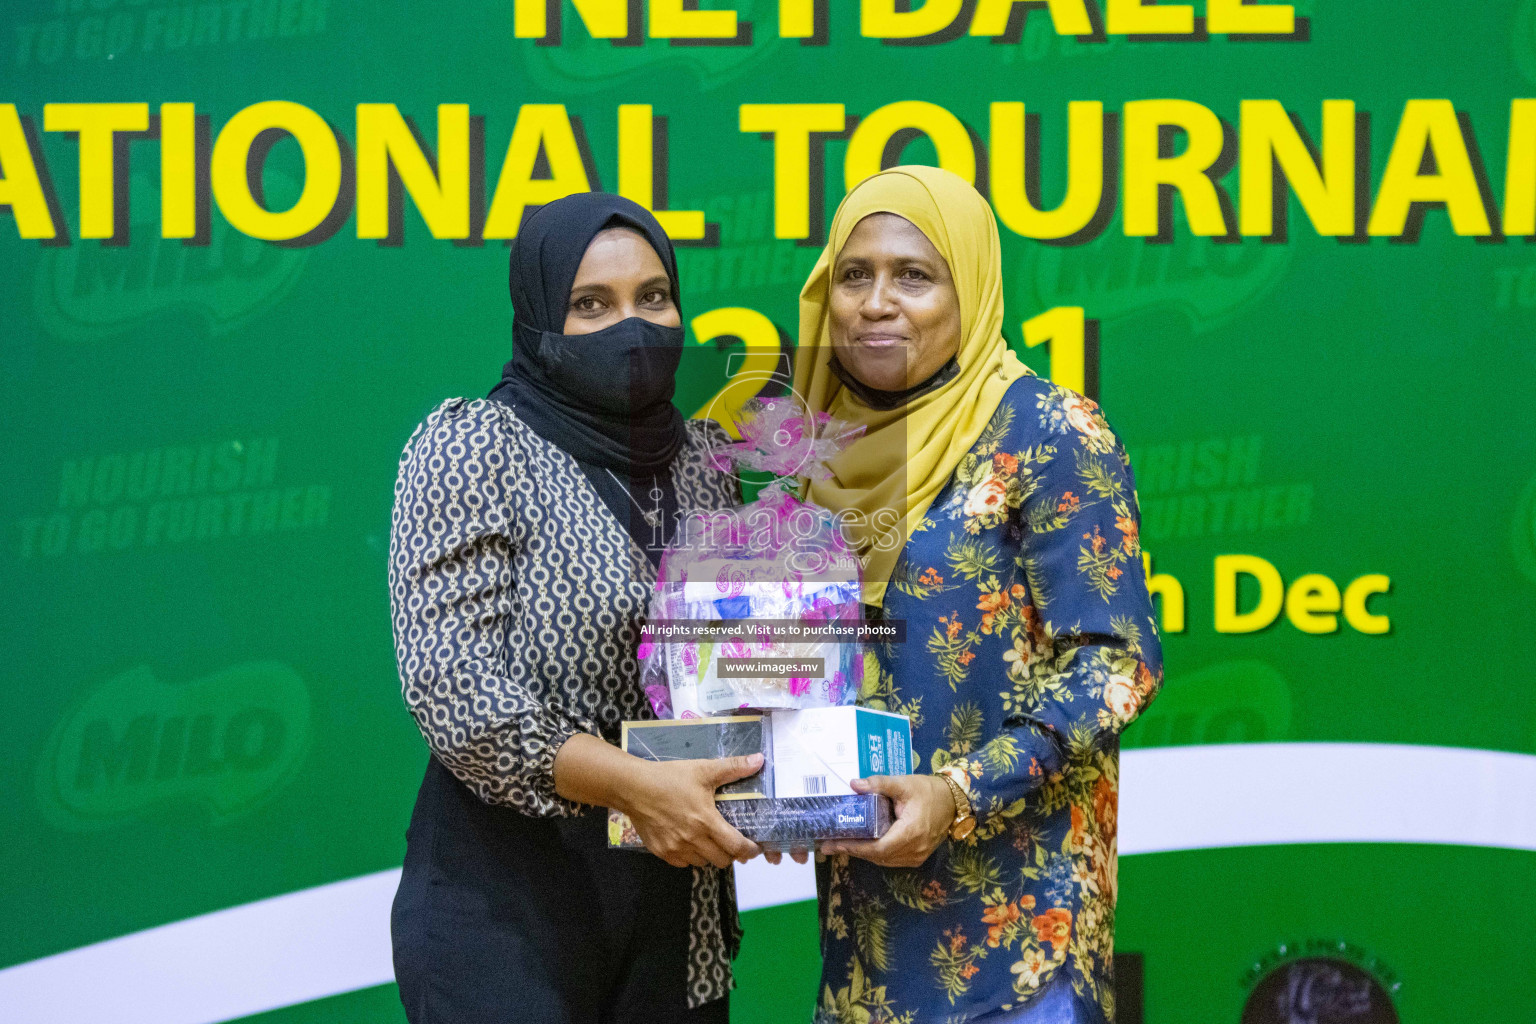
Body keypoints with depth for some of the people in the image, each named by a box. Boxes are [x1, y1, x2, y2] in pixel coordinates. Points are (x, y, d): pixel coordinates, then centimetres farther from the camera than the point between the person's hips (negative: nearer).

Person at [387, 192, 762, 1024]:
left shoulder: (703, 458, 11)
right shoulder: (472, 448, -5)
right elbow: (451, 687, -15)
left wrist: (769, 775, -2)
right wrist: (631, 783, -24)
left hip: (676, 910, 5)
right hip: (509, 904, -5)